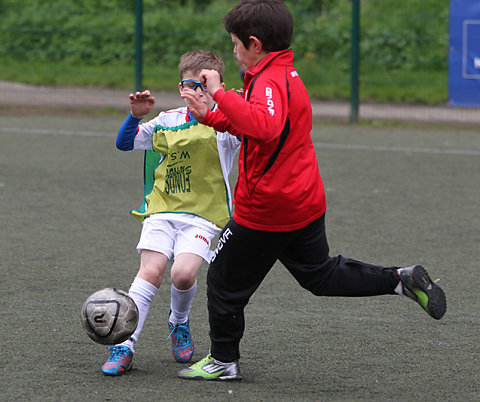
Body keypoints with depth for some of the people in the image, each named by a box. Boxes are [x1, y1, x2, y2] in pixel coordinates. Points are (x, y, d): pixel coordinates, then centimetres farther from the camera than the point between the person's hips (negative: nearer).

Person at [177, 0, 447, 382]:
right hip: (306, 203, 9)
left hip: (267, 212, -9)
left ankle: (224, 361, 19)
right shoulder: (287, 74, 11)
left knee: (225, 280, 8)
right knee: (321, 275, 23)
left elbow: (264, 127, -44)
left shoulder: (270, 82, -21)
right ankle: (401, 279, 10)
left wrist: (221, 93, -39)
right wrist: (209, 115, 13)